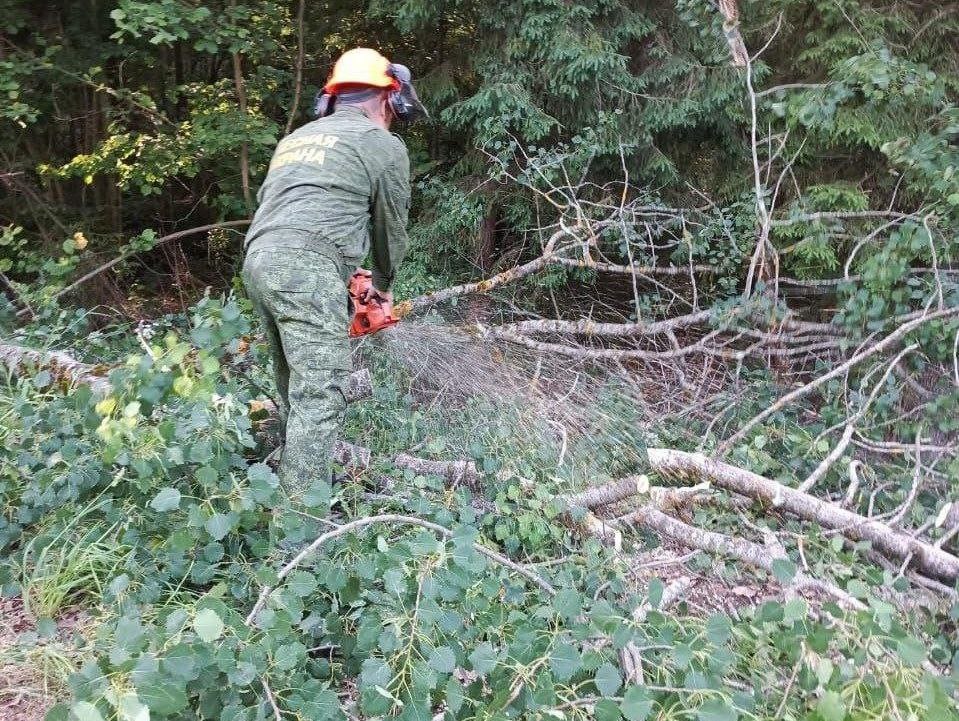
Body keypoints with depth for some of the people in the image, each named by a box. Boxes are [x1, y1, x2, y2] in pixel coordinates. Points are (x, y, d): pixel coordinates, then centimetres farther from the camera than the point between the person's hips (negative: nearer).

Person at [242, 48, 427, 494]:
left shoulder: (296, 138, 29)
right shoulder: (384, 145, 9)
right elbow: (390, 225, 17)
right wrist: (383, 282, 33)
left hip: (258, 260, 8)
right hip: (308, 268, -8)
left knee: (295, 384, 18)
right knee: (320, 395, -8)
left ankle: (292, 482, 26)